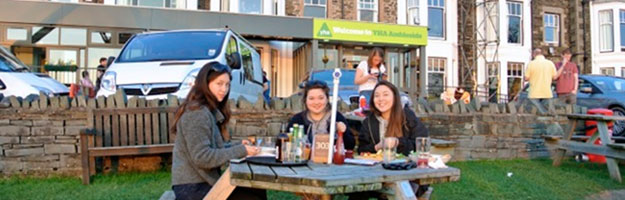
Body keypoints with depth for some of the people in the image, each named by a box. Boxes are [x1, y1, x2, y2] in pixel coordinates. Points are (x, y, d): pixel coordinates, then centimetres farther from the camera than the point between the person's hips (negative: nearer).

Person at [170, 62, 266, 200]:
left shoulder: (211, 111, 12)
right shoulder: (197, 113, -17)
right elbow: (202, 157, -22)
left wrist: (237, 146, -1)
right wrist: (240, 151, -19)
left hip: (201, 181, 9)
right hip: (193, 188, -9)